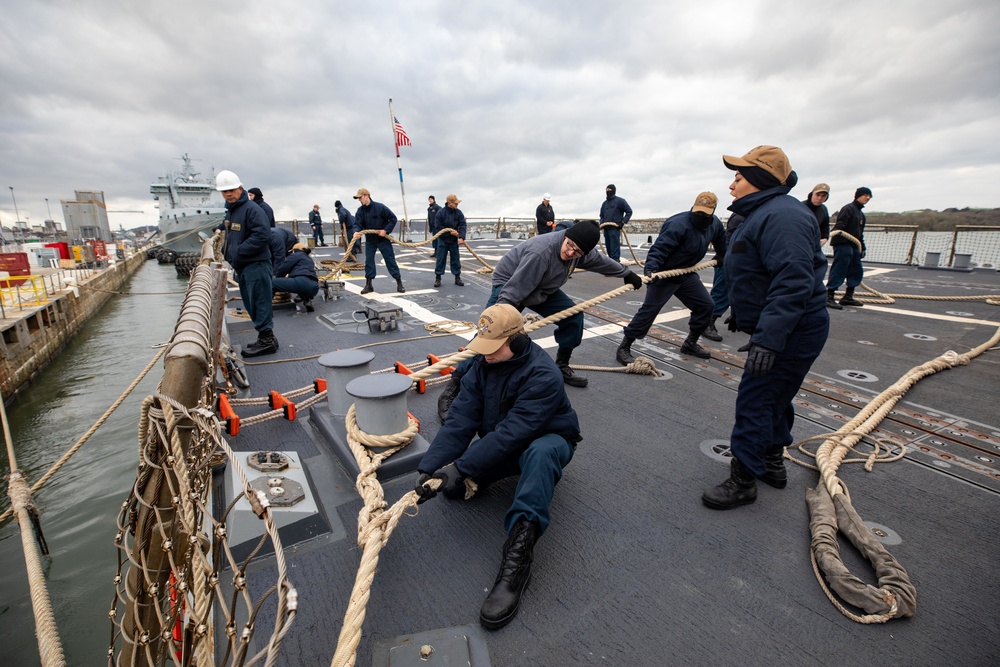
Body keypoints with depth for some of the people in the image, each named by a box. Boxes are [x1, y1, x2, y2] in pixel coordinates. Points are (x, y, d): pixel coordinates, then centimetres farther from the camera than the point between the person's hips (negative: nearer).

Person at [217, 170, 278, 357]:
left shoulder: (251, 209, -12)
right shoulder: (230, 211, 17)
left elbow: (262, 235, -23)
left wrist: (238, 252, -20)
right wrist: (226, 252, 11)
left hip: (256, 265, -10)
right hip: (241, 267, 10)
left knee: (259, 303, -5)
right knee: (251, 305, 14)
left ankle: (266, 339, 3)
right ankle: (266, 338, 23)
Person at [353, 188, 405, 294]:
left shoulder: (380, 207, -15)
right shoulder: (360, 210, -2)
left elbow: (393, 218, -11)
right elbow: (357, 223, -8)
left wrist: (386, 230, -18)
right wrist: (356, 232, -30)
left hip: (383, 239, -4)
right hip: (370, 240, 4)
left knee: (390, 260, 0)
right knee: (368, 261, 3)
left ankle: (399, 283, 8)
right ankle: (368, 284, 11)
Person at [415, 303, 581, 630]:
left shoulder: (543, 375, -30)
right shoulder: (483, 364, -11)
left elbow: (512, 432, -35)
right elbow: (460, 419, -16)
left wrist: (461, 467, -37)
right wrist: (429, 468, -25)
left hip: (546, 441, -5)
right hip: (500, 445, 6)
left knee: (541, 452, -41)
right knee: (451, 485, -12)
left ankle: (516, 559, -41)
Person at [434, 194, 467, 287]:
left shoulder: (458, 213, -4)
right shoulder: (441, 213, -13)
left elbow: (462, 225, -11)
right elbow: (438, 226, -11)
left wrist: (461, 237, -25)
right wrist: (450, 232, -17)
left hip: (454, 241, 3)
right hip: (443, 240, -3)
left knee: (456, 259, 7)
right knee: (441, 259, 1)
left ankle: (457, 278, 16)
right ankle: (438, 278, 9)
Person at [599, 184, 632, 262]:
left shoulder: (620, 201, 1)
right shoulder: (604, 203, 20)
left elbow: (629, 211, 0)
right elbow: (602, 215, 28)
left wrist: (623, 222, -10)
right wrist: (601, 223, 9)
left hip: (615, 228, -7)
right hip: (606, 229, 7)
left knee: (614, 247, -12)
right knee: (608, 247, 10)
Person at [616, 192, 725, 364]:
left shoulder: (715, 224, 2)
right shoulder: (678, 224, -24)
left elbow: (720, 241, 24)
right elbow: (659, 248, -31)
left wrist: (721, 256, 38)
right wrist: (650, 268, -45)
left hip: (687, 273, 8)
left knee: (706, 305, 10)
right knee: (649, 310, -15)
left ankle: (690, 343, 28)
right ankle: (624, 348, -10)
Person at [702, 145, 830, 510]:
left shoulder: (782, 216, -22)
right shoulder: (763, 213, 13)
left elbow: (793, 282, -32)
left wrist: (768, 339, -37)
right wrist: (742, 314, 29)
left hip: (793, 332, -11)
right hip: (783, 328, 11)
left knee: (754, 401, -5)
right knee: (774, 396, 20)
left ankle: (742, 482, 8)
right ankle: (773, 463, 37)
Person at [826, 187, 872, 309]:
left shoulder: (861, 214, 24)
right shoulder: (848, 208, -4)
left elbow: (860, 233, 27)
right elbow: (840, 223, -19)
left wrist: (862, 248, 26)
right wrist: (836, 231, -39)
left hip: (854, 246, 10)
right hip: (843, 245, -10)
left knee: (857, 271, 11)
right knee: (839, 271, -12)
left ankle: (848, 296, 18)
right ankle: (829, 297, -10)